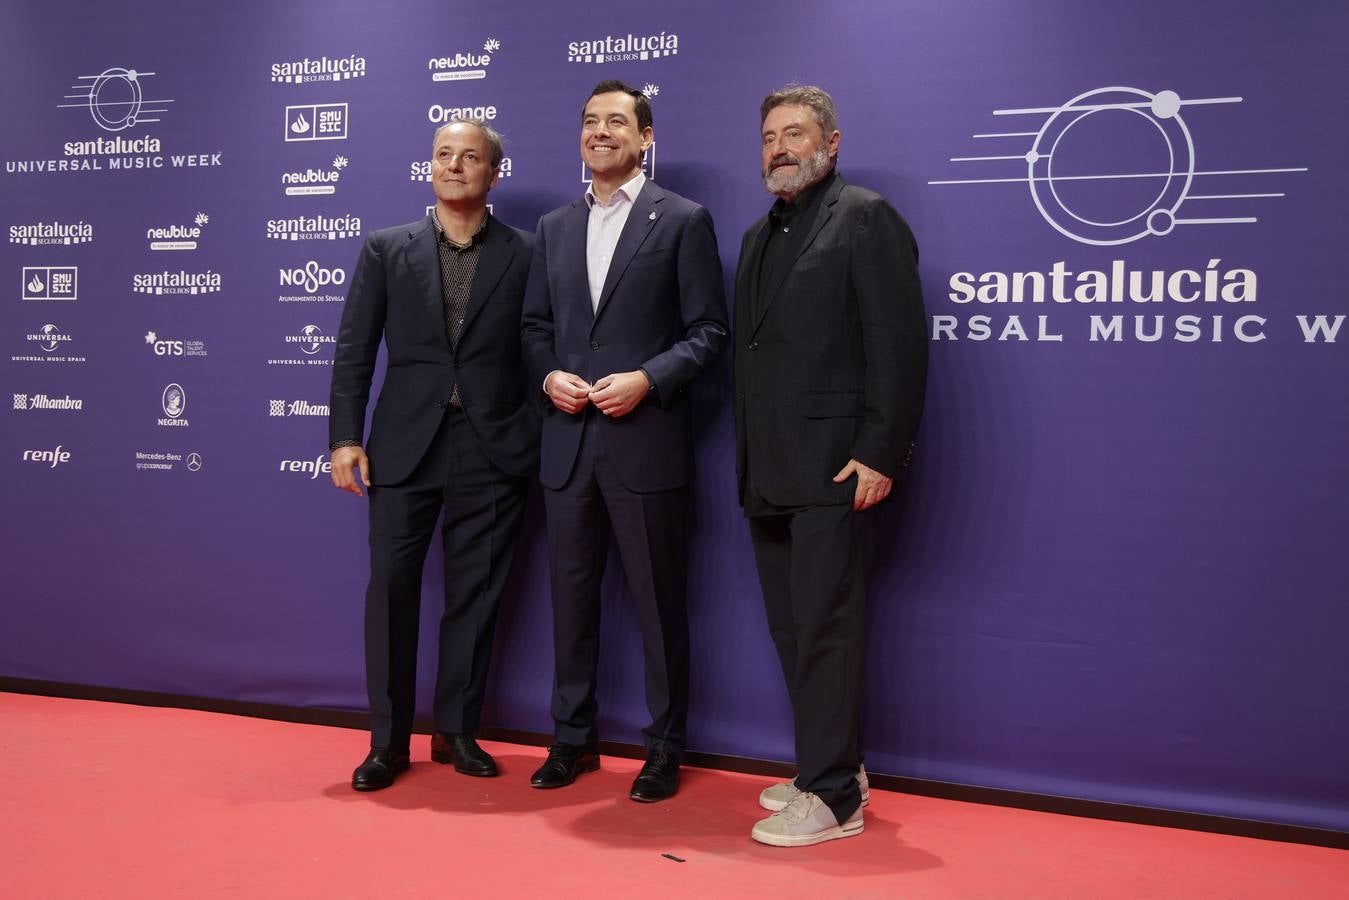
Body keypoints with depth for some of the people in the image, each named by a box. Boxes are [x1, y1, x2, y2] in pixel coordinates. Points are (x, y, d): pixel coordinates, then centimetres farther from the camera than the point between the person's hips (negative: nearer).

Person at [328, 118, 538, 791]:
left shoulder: (526, 254, 5)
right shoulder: (385, 249, 8)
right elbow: (354, 350, 5)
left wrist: (543, 441, -2)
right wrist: (345, 437, -2)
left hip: (493, 450, 0)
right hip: (405, 445, 1)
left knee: (474, 592, 7)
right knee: (391, 588, 0)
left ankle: (456, 730, 21)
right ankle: (387, 741, 12)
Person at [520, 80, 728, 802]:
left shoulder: (682, 220, 0)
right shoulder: (554, 227, 14)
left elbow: (708, 331, -4)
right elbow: (534, 325, 16)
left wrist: (648, 379, -17)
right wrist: (550, 376, -3)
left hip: (647, 443, -5)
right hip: (568, 443, 5)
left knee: (659, 603, 4)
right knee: (571, 598, 12)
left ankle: (664, 748, 17)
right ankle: (573, 738, 26)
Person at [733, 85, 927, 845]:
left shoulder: (865, 217, -5)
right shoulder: (760, 236, 20)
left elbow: (899, 345, -13)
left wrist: (879, 455, -18)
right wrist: (749, 462, 14)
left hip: (834, 470, -8)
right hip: (770, 472, 8)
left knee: (825, 632, -5)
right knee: (792, 631, 13)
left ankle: (832, 797, 4)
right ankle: (835, 766, 26)